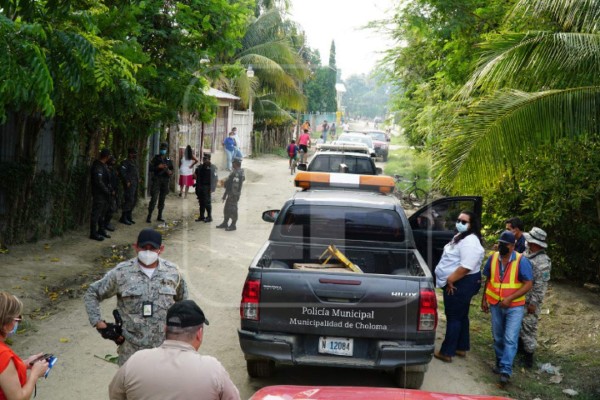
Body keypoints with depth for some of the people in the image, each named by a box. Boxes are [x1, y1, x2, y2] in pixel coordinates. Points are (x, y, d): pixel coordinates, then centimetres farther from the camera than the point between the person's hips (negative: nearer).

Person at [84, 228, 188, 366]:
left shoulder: (172, 272, 0)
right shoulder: (121, 273, -7)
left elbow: (182, 297, 19)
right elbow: (92, 294, 3)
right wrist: (99, 323, -4)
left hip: (165, 349, 2)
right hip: (131, 349, -2)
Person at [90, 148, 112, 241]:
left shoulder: (103, 165, 13)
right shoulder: (97, 166, -19)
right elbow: (99, 182, -23)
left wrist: (109, 190, 8)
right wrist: (107, 191, -16)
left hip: (104, 194, 10)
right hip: (99, 194, -10)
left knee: (102, 213, 18)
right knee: (96, 213, -3)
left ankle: (101, 230, 30)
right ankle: (93, 233, 3)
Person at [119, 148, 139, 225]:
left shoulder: (134, 162, 17)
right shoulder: (125, 162, -11)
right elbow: (123, 172, -19)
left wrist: (138, 179, 14)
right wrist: (127, 182, -21)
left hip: (135, 184, 10)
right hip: (129, 184, -10)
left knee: (134, 200, 13)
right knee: (129, 200, -11)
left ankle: (129, 216, 22)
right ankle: (123, 218, -5)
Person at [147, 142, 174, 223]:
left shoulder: (168, 160, 12)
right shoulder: (155, 158, 2)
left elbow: (171, 169, 16)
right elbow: (150, 168, -3)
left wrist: (170, 172, -6)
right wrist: (158, 167, -18)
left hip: (165, 181, 4)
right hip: (156, 180, -4)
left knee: (162, 199, 7)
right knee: (154, 198, -10)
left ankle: (160, 216, 15)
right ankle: (149, 216, -8)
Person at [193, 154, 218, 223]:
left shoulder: (212, 168, -9)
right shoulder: (200, 167, 12)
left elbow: (215, 178, -14)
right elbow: (196, 174, 26)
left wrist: (212, 188, -19)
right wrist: (195, 175, 4)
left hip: (207, 188, -7)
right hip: (199, 187, 7)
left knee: (207, 203, -3)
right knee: (201, 202, 13)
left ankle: (209, 217, 6)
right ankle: (201, 216, 21)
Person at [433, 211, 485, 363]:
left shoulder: (470, 241, -21)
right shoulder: (460, 237, 13)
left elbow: (466, 267, -28)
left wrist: (450, 280, -20)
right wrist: (450, 280, 14)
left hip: (462, 283, -11)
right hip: (458, 283, 11)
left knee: (454, 317, -4)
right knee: (461, 316, 17)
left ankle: (447, 352, 2)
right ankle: (461, 348, 28)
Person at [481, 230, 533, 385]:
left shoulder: (521, 261, -14)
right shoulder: (493, 258, 0)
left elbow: (528, 284, -15)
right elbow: (488, 280, 12)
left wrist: (510, 298, -22)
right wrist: (484, 299, 10)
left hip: (514, 306, -4)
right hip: (495, 305, 4)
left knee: (510, 339, -9)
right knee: (498, 337, 16)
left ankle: (506, 371, -6)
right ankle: (500, 362, 34)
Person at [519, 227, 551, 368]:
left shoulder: (543, 261, -21)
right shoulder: (526, 253, 4)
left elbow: (541, 284, -20)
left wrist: (533, 302, -18)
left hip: (529, 301, -8)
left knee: (528, 326, 0)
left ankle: (529, 355, 11)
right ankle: (520, 345, 37)